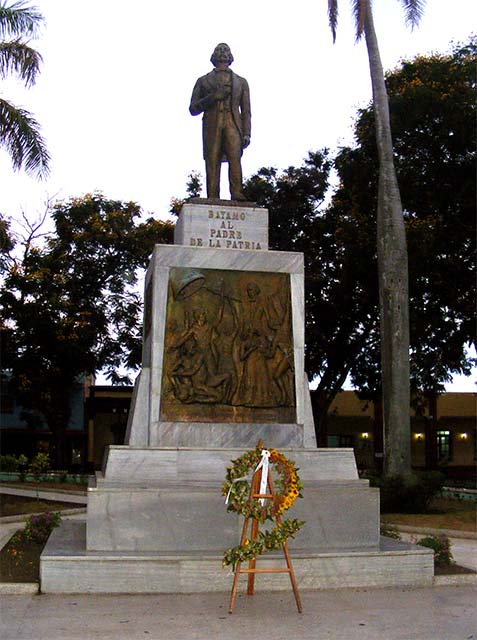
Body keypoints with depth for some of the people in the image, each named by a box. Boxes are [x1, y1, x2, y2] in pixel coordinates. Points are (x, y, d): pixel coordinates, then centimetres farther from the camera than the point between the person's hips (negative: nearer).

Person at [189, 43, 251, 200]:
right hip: (211, 125, 0)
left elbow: (246, 111, 17)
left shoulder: (241, 82, 24)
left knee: (234, 156, -23)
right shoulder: (203, 81, 21)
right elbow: (193, 109, 11)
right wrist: (213, 97, -5)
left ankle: (237, 194, -34)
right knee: (212, 162, -10)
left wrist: (246, 134, 1)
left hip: (233, 124, 0)